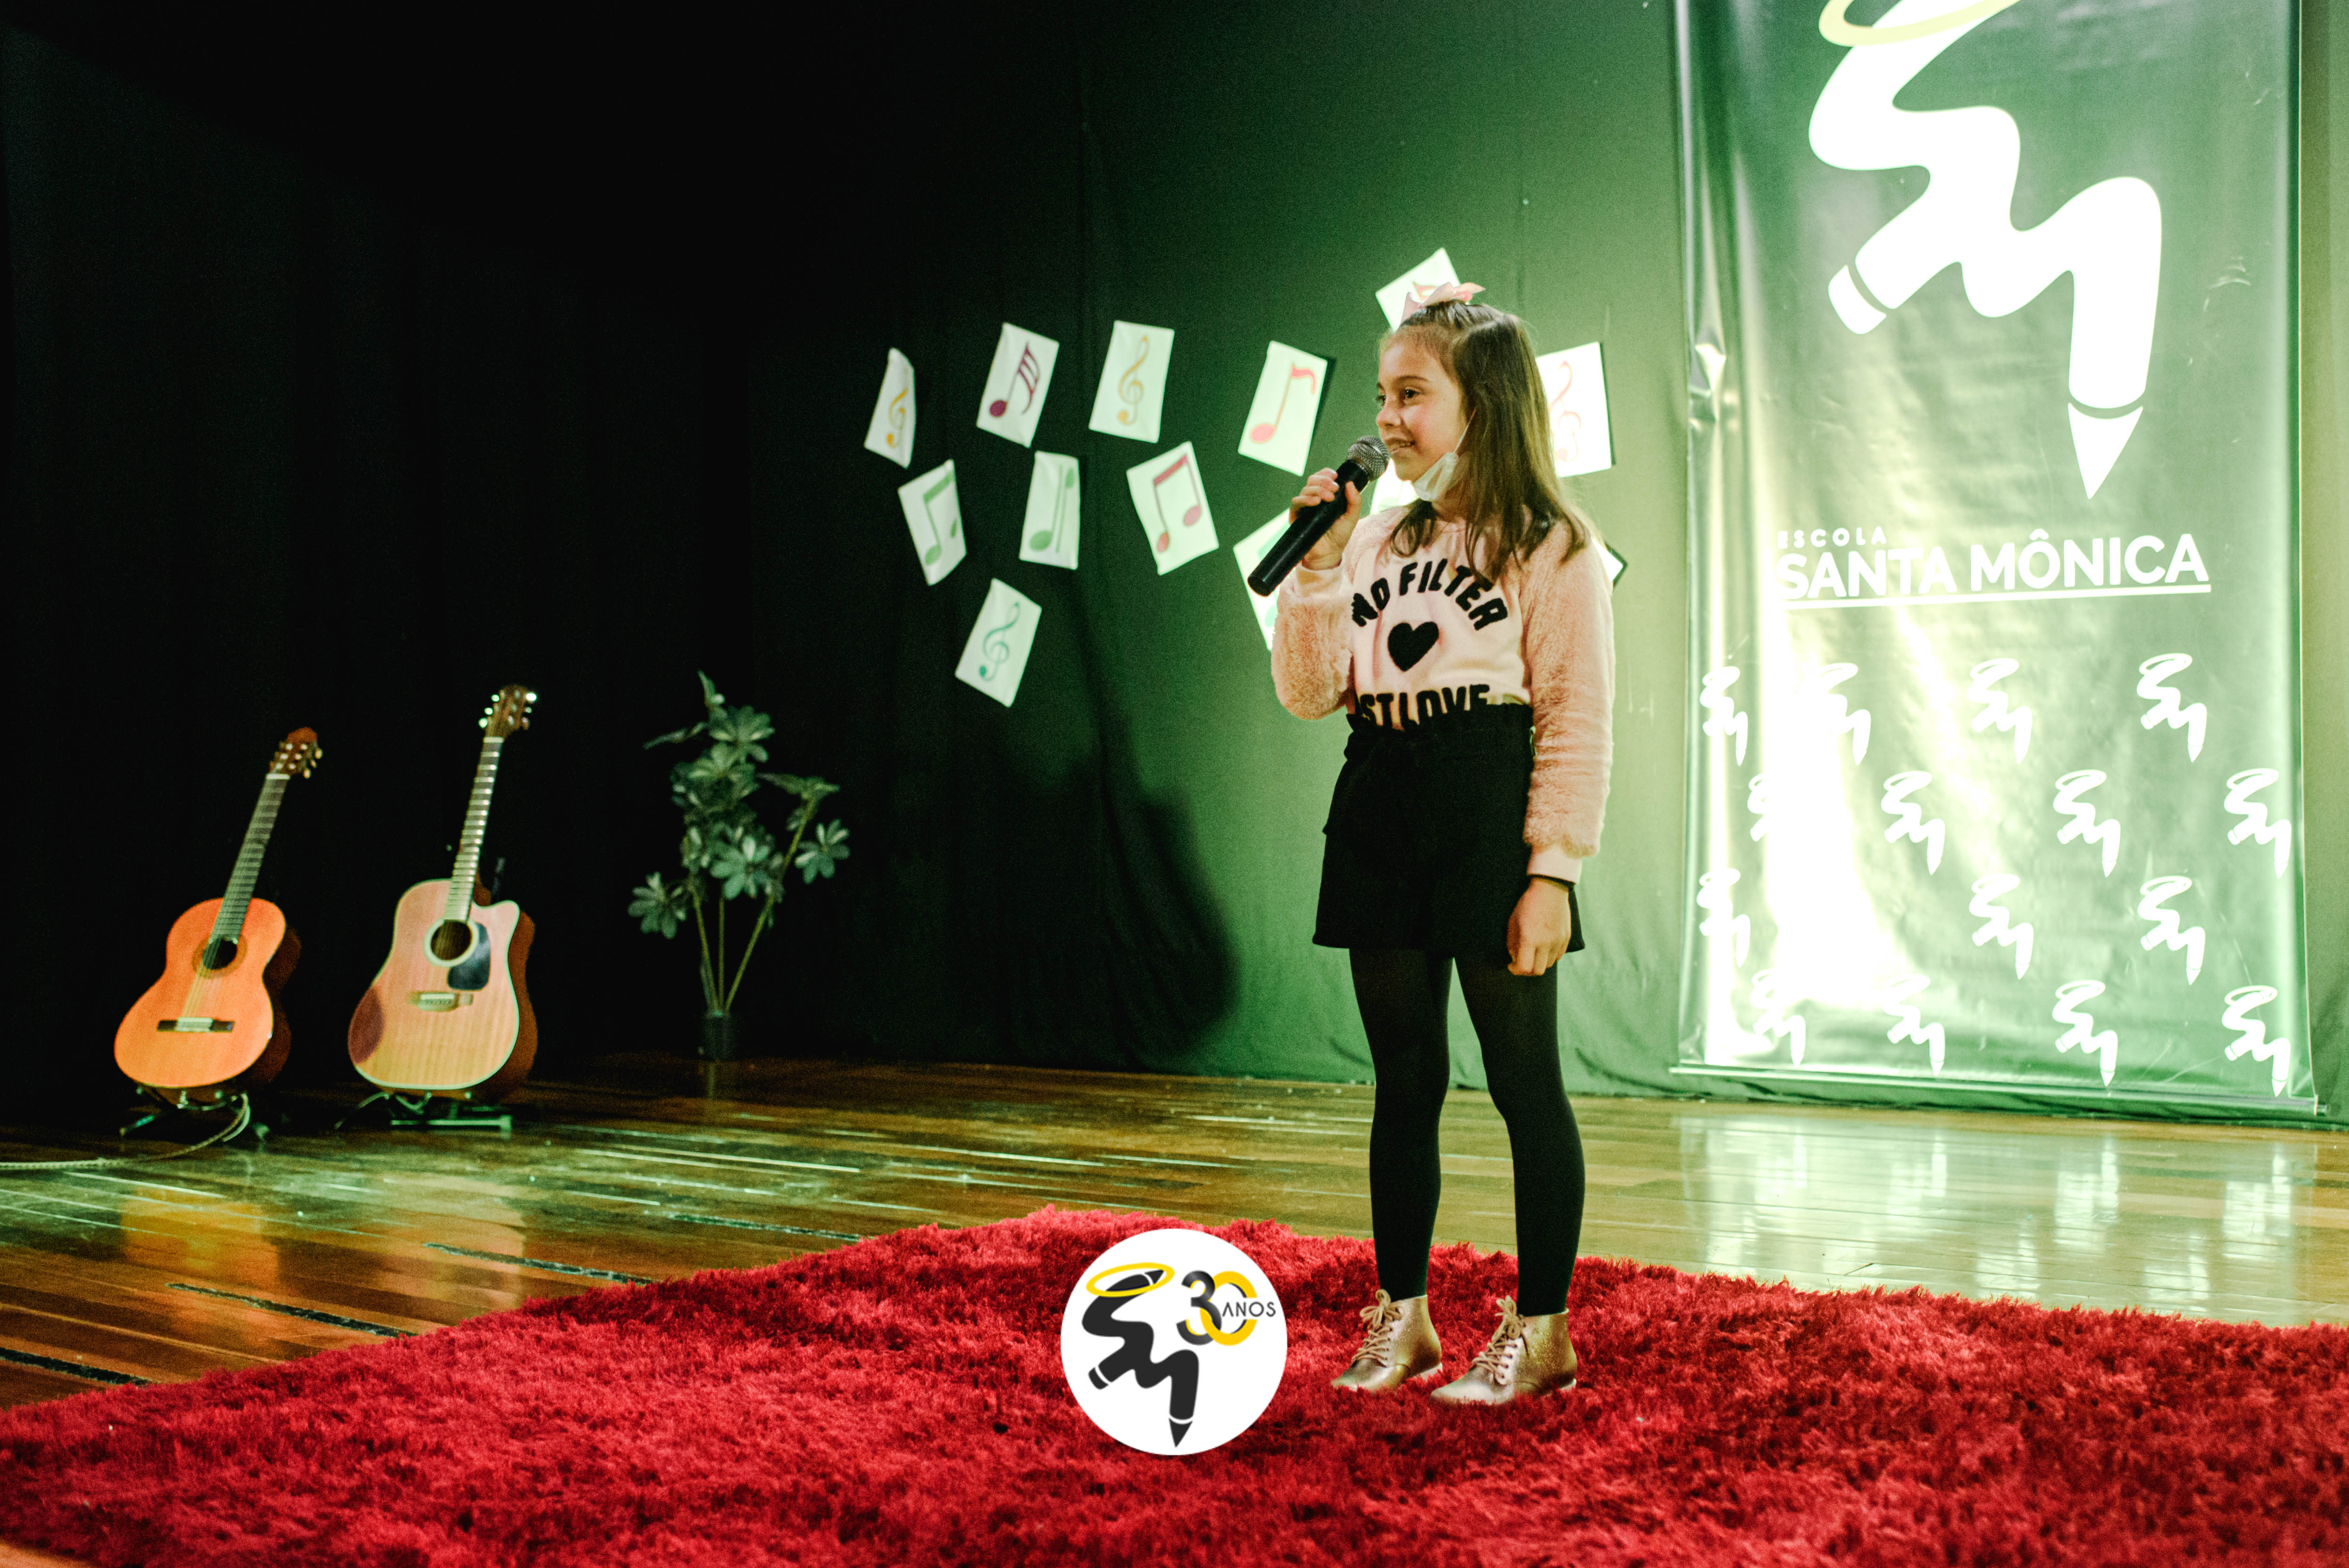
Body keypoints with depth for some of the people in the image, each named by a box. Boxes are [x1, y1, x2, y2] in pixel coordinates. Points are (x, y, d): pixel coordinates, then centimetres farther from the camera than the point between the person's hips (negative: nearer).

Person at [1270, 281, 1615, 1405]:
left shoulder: (1552, 546, -3)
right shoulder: (1377, 542, 13)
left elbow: (1577, 721, -8)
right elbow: (1308, 692, 9)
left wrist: (1551, 870, -15)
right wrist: (1316, 565, -1)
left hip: (1488, 807, -6)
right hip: (1380, 808, 6)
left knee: (1524, 1079, 1)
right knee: (1403, 1081, 12)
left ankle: (1540, 1327, 12)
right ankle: (1402, 1315, 22)